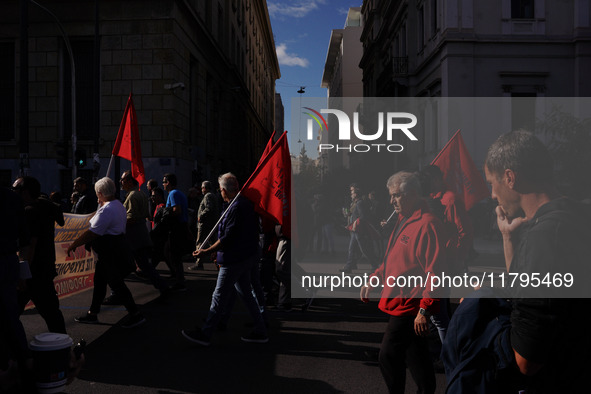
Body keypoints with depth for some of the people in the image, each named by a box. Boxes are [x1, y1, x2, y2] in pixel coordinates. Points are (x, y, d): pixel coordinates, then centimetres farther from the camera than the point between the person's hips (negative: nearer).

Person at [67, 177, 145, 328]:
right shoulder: (118, 205, 12)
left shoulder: (106, 210, -21)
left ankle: (135, 315, 3)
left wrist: (73, 245, -13)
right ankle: (92, 314, 27)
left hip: (111, 252, -11)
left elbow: (92, 233, -21)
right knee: (99, 281, 16)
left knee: (116, 283, -4)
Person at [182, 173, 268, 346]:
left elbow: (227, 239, -23)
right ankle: (260, 331, 21)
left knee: (220, 297, 0)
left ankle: (205, 334, 12)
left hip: (234, 260, -10)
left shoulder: (236, 208, -21)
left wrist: (206, 251, -15)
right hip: (247, 255, 10)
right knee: (246, 293, 16)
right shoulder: (246, 203, 8)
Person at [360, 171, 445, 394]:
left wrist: (425, 310, -24)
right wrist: (373, 280, 13)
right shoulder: (403, 220, 13)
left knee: (388, 357, -1)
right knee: (416, 357, 19)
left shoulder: (427, 224, -19)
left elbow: (434, 271, -23)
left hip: (408, 307, -9)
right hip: (403, 304, 10)